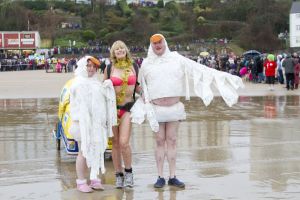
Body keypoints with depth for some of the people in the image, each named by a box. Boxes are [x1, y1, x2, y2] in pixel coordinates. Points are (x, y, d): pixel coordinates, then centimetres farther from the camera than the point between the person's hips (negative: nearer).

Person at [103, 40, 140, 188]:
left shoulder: (134, 68, 7)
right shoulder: (109, 68, 3)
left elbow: (139, 87, 18)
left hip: (128, 107, 0)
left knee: (124, 143, -14)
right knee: (115, 143, 3)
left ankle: (128, 172, 6)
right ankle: (118, 175, 15)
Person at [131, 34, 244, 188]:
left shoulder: (176, 59, 4)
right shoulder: (146, 64, 6)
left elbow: (199, 69, 2)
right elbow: (142, 87, 15)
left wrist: (220, 76, -3)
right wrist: (146, 106, 9)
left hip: (175, 108, 0)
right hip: (156, 109, 0)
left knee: (172, 141, 4)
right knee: (160, 142, 3)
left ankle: (172, 177, 8)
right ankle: (160, 177, 8)